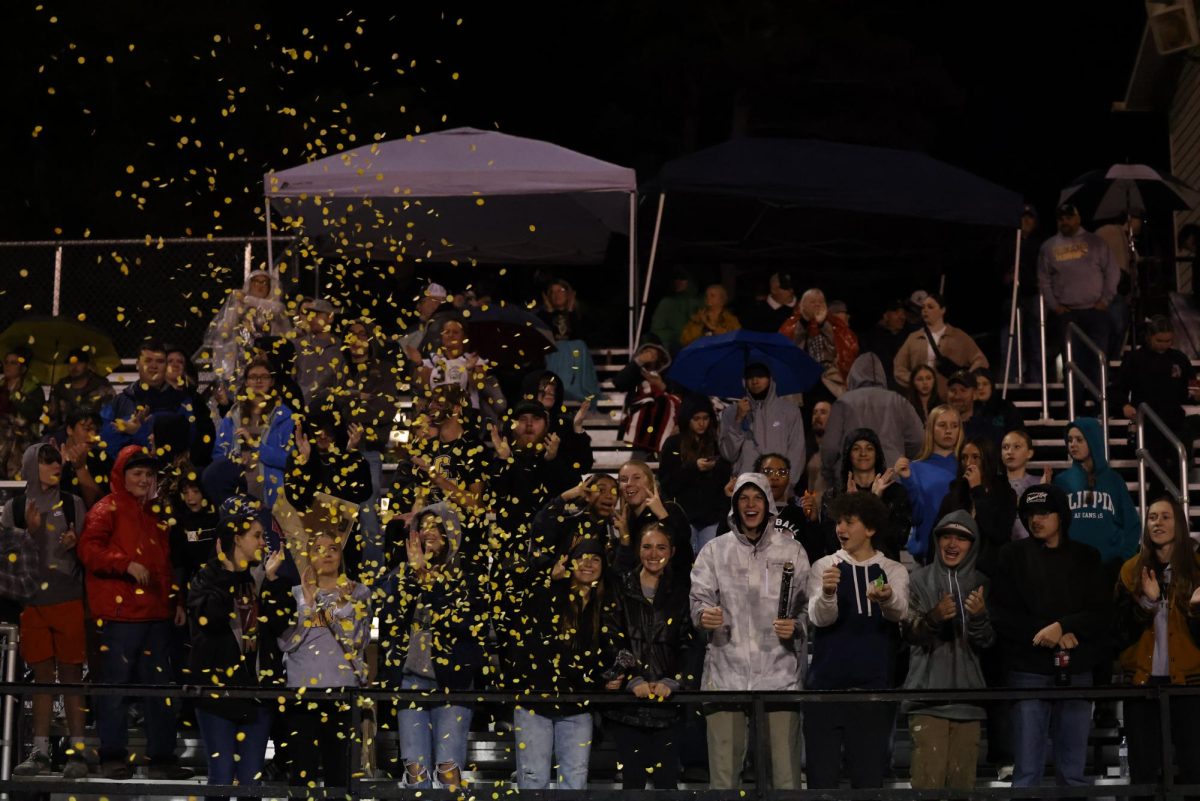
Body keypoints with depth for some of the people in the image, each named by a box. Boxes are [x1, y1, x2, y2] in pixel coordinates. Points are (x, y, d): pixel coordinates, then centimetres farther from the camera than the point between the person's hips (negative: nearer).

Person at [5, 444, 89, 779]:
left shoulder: (72, 504, 5)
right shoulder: (15, 508, 6)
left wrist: (75, 543, -13)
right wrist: (30, 531, -13)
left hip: (68, 600, -1)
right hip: (32, 601, 1)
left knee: (71, 675, -2)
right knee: (42, 676, 5)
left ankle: (77, 750, -2)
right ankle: (40, 752, 8)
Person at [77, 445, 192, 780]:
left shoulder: (156, 514, 20)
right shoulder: (107, 509, -1)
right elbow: (88, 549, -15)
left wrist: (176, 600, 16)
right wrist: (127, 564, -25)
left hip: (156, 613, 7)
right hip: (119, 613, -7)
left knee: (159, 687, 8)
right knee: (116, 685, -5)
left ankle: (162, 757, 13)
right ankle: (113, 757, 1)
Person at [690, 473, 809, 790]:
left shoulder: (791, 550, 9)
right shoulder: (715, 550, 9)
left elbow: (808, 605, 10)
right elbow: (699, 598, 3)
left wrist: (796, 627, -11)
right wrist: (703, 615, -19)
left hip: (779, 671, 0)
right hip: (727, 670, 0)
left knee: (785, 769, -3)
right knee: (723, 769, 0)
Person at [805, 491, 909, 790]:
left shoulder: (894, 571, 7)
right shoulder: (824, 566, 7)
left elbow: (900, 612, -14)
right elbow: (819, 618, -10)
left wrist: (887, 598, -39)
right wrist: (827, 594, -33)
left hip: (874, 685, 0)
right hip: (826, 683, 0)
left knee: (870, 774, 2)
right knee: (822, 774, 0)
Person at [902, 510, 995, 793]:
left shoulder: (980, 584, 10)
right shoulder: (920, 579, 3)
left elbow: (987, 642, 3)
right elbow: (909, 632, -7)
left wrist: (979, 616, -18)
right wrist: (934, 617, -27)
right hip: (928, 696, -3)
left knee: (963, 780, 6)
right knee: (928, 780, -10)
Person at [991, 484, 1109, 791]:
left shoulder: (1086, 557, 11)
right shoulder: (1013, 556, 6)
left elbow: (1101, 613, 3)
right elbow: (1001, 614, -1)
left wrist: (1062, 627, -13)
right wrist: (1049, 634, -11)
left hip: (1076, 670, 2)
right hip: (1029, 670, -2)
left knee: (1073, 770, 4)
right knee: (1027, 769, -5)